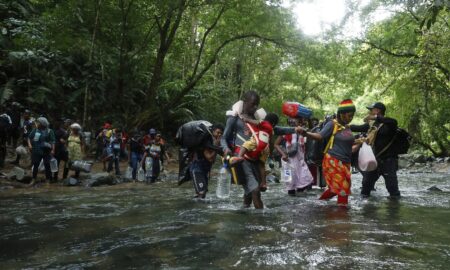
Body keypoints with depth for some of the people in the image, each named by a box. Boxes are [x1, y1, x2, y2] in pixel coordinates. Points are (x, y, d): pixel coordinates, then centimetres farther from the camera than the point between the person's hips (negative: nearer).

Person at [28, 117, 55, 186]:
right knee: (35, 165, 7)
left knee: (47, 165, 3)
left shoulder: (49, 131, -3)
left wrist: (53, 150, -14)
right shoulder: (35, 130, 7)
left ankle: (48, 180, 14)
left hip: (46, 152, -3)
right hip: (36, 151, 3)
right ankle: (34, 180, 17)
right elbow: (29, 137, 14)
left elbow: (52, 141, -7)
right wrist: (29, 144, -3)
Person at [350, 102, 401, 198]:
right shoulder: (372, 124, 9)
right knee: (367, 181, 16)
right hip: (375, 159, 7)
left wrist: (375, 117, -39)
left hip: (388, 160, -7)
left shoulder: (388, 124, -13)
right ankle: (364, 196, 32)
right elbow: (358, 128, 19)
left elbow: (394, 122, -35)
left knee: (391, 185, -3)